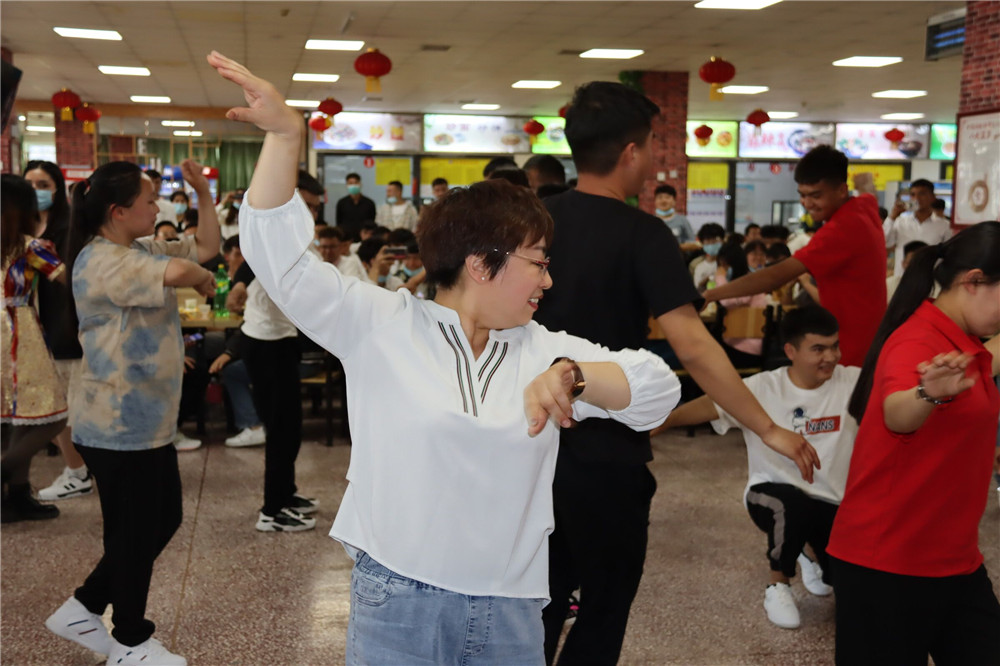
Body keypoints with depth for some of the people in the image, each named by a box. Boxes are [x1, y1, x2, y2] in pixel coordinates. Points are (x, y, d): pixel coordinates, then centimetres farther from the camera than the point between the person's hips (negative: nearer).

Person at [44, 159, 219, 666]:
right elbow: (177, 271, -35)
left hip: (149, 421, 10)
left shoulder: (141, 249, 11)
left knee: (163, 521, 17)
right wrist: (203, 279, -13)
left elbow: (206, 246, 17)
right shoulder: (101, 261, -19)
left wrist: (204, 194, 6)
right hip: (118, 427, -10)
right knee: (135, 533, 3)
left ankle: (81, 610, 30)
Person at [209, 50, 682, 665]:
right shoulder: (383, 324, -3)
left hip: (511, 612, 3)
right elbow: (281, 255, -7)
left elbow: (659, 387, -2)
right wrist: (284, 133, -18)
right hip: (397, 603, -3)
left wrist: (572, 376, -21)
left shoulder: (544, 351, 5)